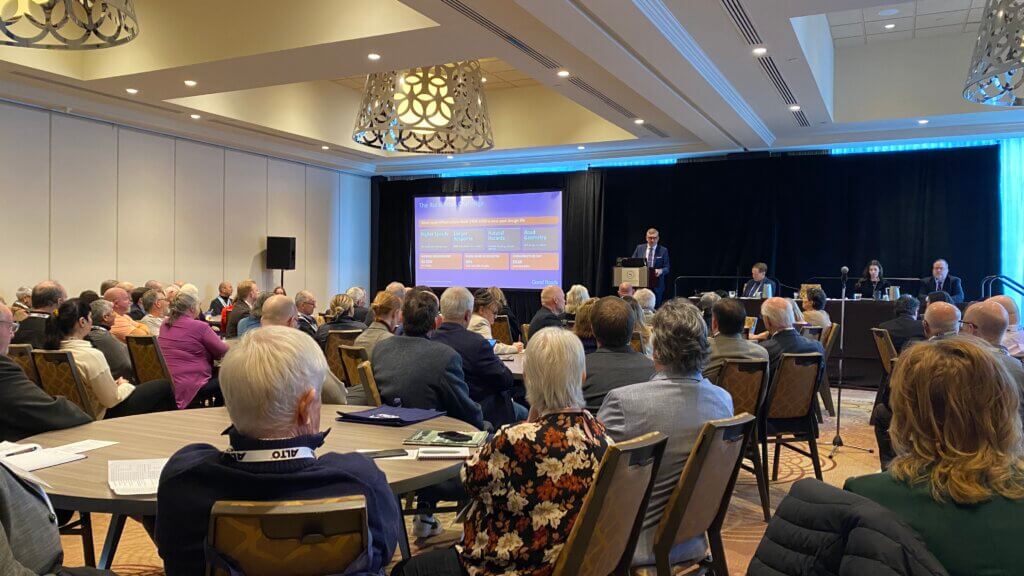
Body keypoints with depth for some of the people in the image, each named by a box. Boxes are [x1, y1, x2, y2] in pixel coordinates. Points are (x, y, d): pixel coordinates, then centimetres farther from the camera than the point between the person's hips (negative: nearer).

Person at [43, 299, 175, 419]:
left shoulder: (55, 349, -5)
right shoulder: (91, 355, -30)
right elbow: (112, 400, -22)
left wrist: (114, 384, 8)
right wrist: (124, 385, -3)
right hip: (103, 416, -9)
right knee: (164, 386, 4)